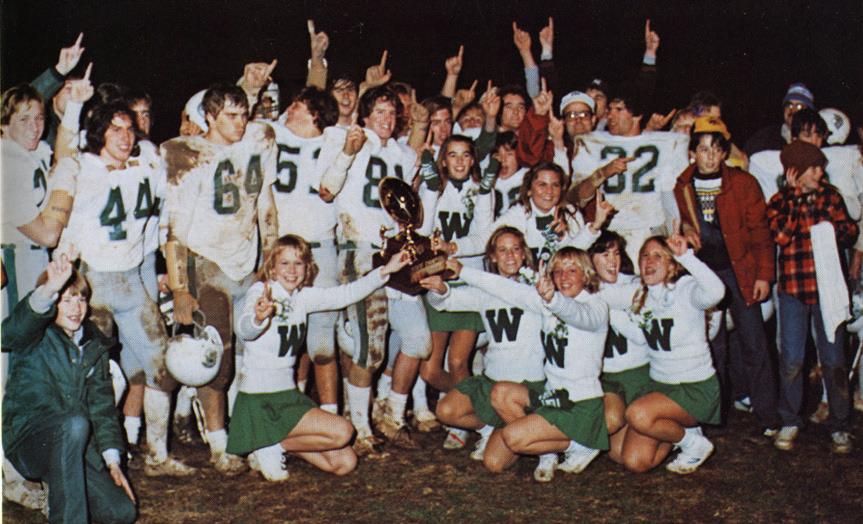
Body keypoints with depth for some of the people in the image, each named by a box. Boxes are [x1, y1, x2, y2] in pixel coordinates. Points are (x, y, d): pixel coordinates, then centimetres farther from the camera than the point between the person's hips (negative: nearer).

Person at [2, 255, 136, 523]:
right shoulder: (35, 338, -4)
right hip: (28, 439, -5)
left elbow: (102, 404, 13)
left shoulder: (95, 345, 12)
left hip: (77, 446, 5)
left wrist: (112, 460, 3)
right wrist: (48, 290, -51)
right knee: (75, 422, -38)